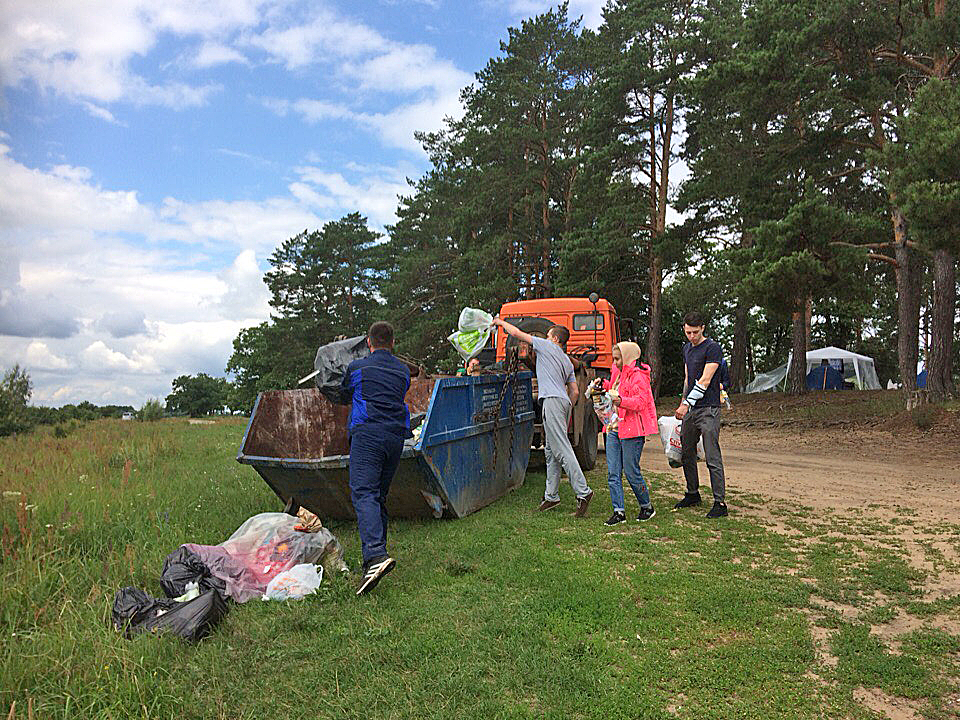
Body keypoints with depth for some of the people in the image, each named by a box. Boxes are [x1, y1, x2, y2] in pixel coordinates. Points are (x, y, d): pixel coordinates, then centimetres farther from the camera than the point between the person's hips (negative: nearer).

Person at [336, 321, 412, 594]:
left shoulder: (357, 367, 11)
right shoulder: (403, 370, 20)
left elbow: (344, 398, 27)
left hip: (367, 433, -5)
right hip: (396, 436, 5)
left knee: (363, 493, -16)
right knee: (379, 495, 14)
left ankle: (376, 555, -35)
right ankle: (375, 552, 16)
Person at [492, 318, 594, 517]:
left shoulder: (546, 346, 4)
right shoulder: (567, 362, 25)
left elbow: (517, 333, 7)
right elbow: (575, 392, 21)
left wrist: (502, 322, 22)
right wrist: (567, 413, 28)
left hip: (553, 400, -9)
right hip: (564, 401, 9)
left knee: (562, 449, -12)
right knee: (551, 451, 10)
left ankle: (583, 491, -16)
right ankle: (551, 496, 12)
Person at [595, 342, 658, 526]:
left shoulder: (638, 376, -11)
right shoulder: (618, 373, 16)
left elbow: (640, 402, -21)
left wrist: (621, 400, -35)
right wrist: (605, 386, 15)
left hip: (632, 430, -8)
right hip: (614, 429, 8)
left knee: (631, 471, -1)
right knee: (613, 472, 3)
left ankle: (647, 506, 20)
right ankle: (619, 512, 9)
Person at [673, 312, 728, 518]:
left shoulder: (712, 348, -9)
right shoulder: (687, 348, 16)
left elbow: (705, 381, -15)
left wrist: (687, 404, -17)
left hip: (708, 410, -8)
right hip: (690, 409, 8)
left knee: (713, 458, -7)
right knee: (687, 454, 14)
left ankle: (720, 502, -2)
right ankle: (692, 494, 29)